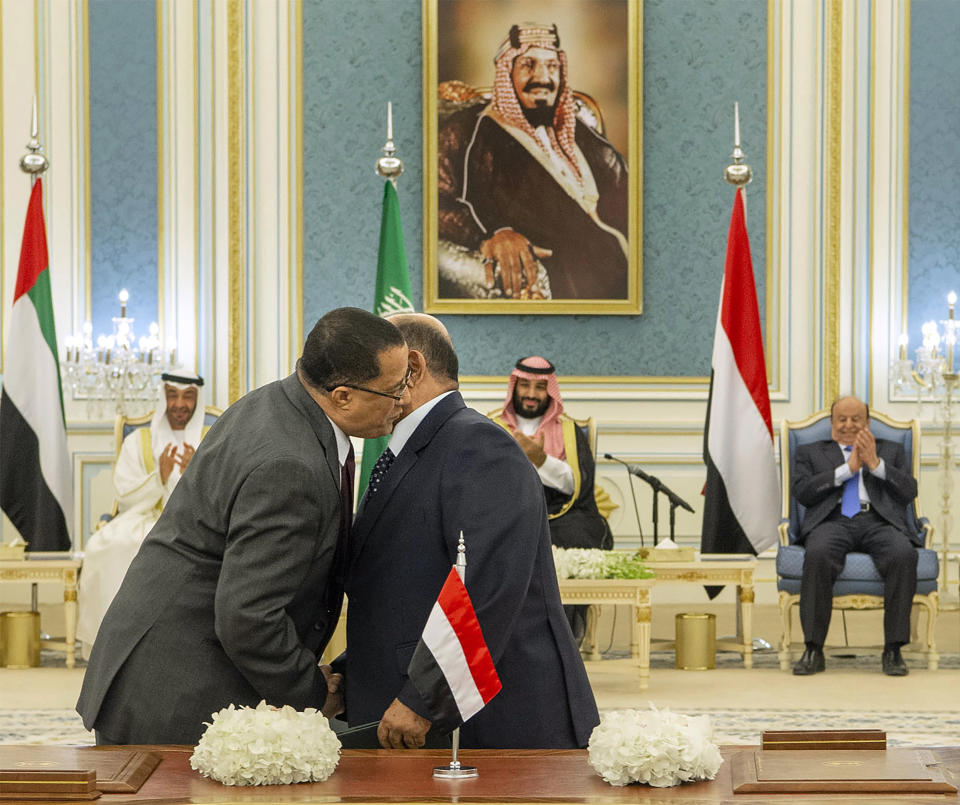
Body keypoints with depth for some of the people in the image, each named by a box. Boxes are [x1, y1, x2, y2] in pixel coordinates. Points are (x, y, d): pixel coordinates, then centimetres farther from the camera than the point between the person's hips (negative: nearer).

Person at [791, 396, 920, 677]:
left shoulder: (891, 451, 28)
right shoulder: (810, 452, 24)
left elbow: (909, 491, 11)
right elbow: (801, 492, 5)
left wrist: (875, 464, 0)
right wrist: (847, 468, 0)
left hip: (879, 521, 1)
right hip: (833, 521, -1)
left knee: (904, 554, -34)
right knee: (818, 554, -37)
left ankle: (893, 650, -29)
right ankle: (813, 649, -31)